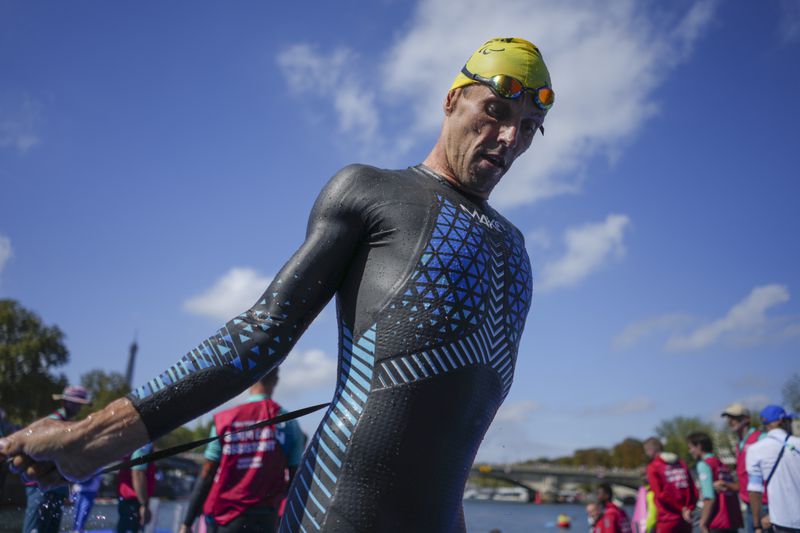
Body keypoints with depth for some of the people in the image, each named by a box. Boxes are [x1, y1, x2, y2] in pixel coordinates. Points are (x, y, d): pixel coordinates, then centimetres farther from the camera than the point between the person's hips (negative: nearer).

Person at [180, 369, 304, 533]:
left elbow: (206, 476, -1)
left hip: (220, 517, 1)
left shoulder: (224, 420, -1)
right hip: (262, 519, -1)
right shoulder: (287, 422, -2)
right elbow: (295, 481, -1)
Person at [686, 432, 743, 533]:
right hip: (733, 520, 8)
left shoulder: (703, 464, -8)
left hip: (717, 524, -8)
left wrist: (703, 522, -12)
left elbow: (709, 498, -17)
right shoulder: (722, 465, 17)